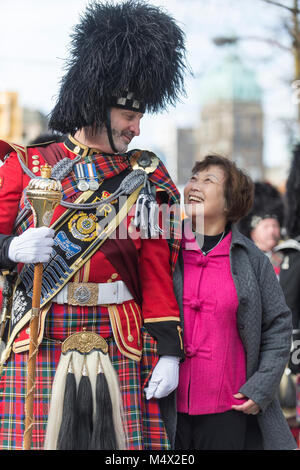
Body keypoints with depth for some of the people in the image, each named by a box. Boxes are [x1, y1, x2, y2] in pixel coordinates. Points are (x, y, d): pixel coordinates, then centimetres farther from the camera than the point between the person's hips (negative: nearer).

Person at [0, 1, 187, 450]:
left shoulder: (144, 178, 9)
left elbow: (157, 273, 6)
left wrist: (168, 352, -1)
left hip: (121, 343, 1)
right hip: (40, 342, -1)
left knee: (123, 440, -1)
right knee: (38, 439, -2)